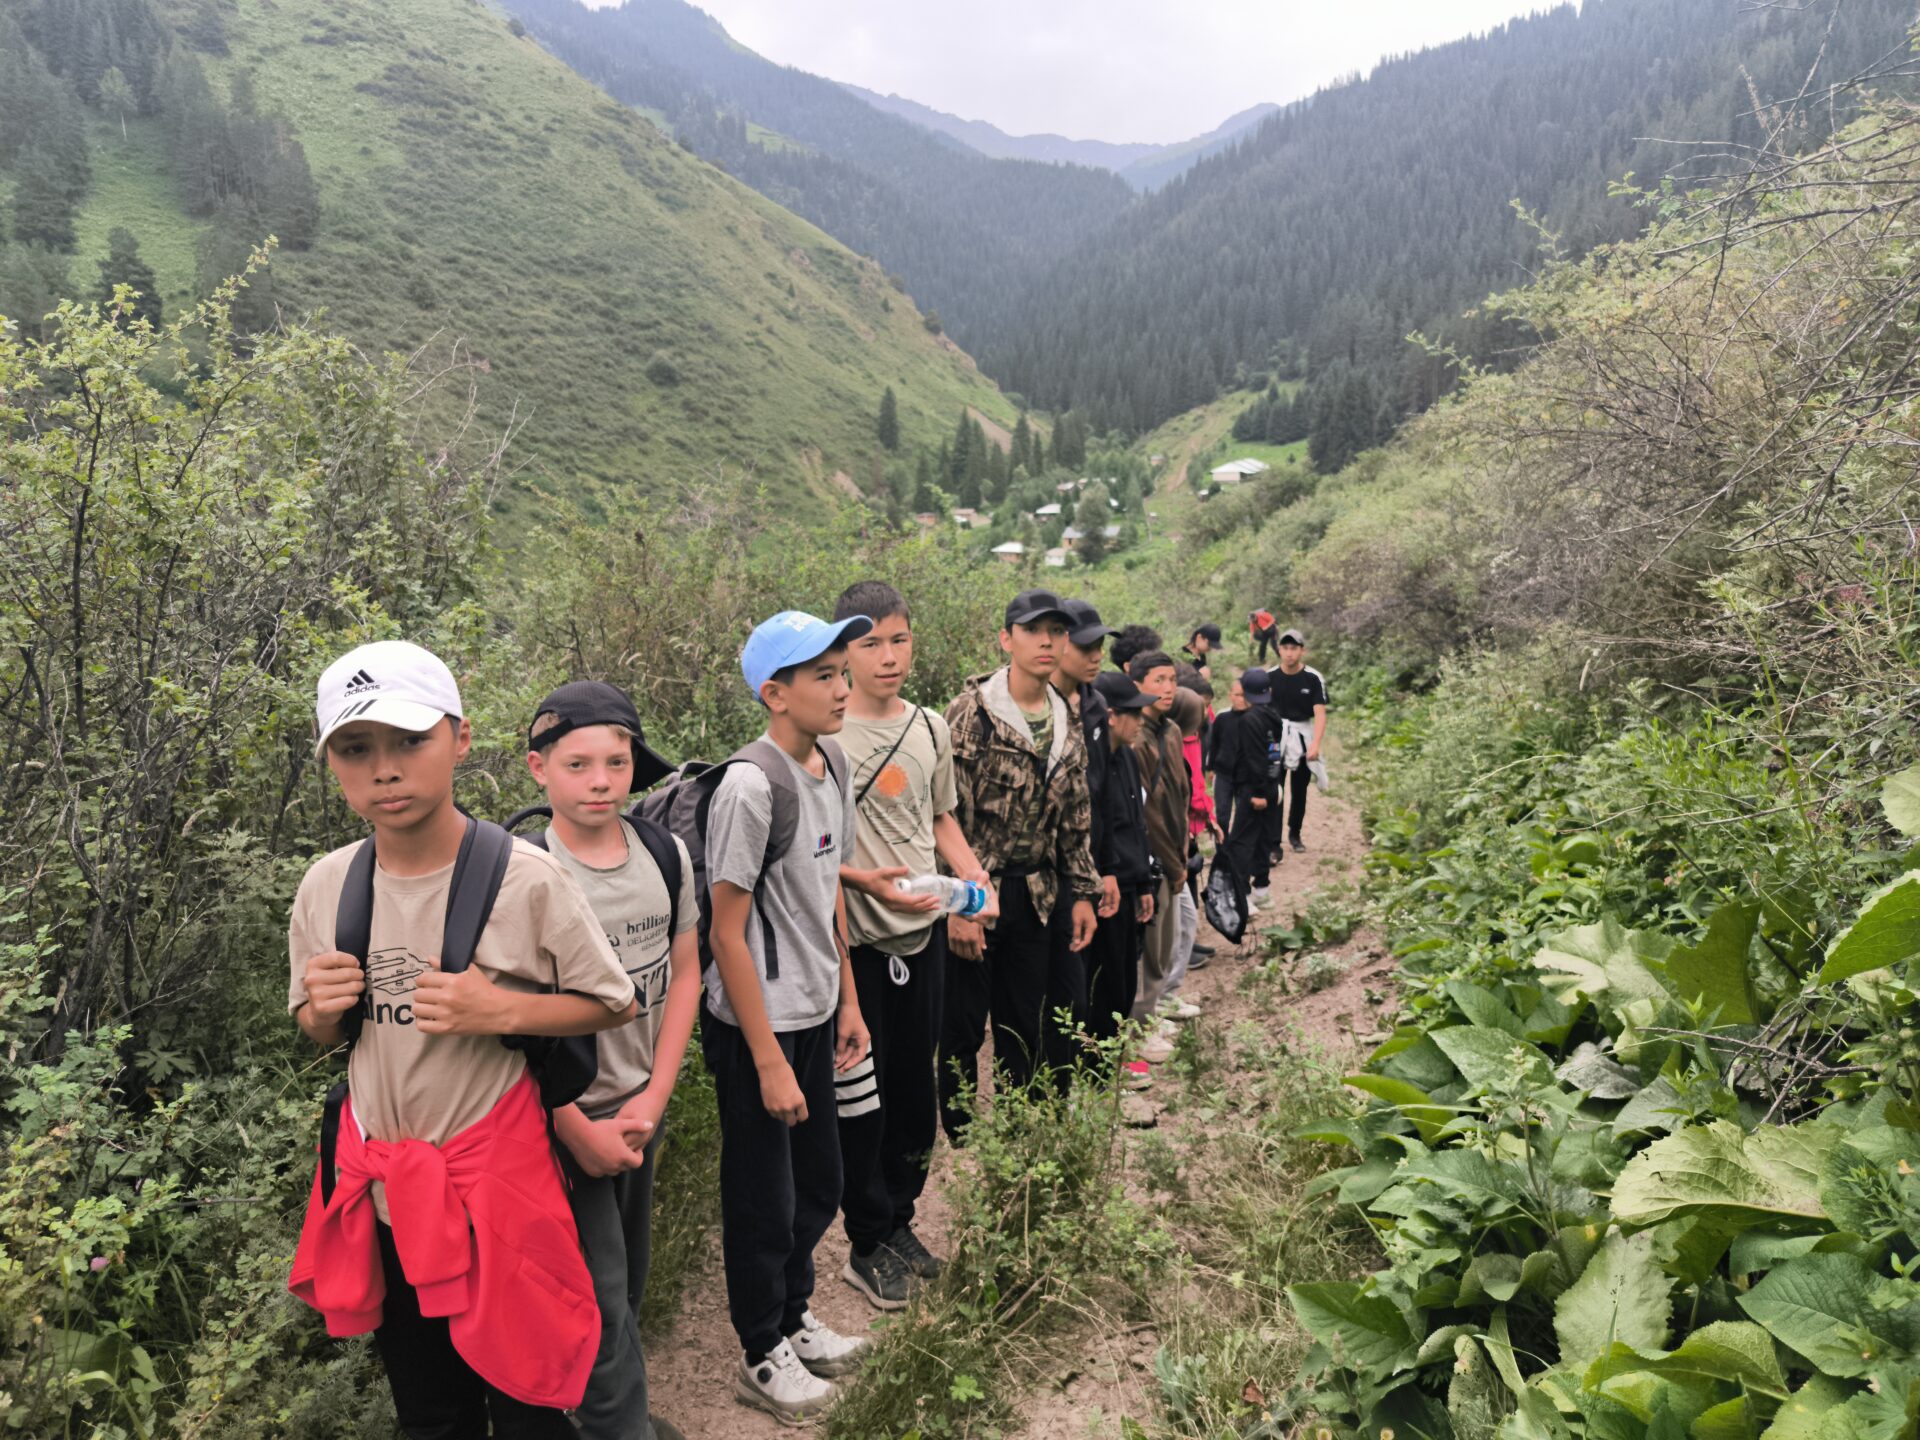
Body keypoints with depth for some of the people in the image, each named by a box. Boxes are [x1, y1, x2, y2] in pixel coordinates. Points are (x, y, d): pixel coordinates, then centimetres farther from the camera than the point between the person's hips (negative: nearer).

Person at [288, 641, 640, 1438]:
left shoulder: (526, 879, -18)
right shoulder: (326, 886, -6)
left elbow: (616, 1004, -8)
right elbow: (317, 1033, 10)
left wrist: (500, 1010, -23)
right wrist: (323, 1009, -13)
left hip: (495, 1179, -4)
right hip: (377, 1185, 4)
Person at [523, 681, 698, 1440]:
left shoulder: (666, 855, -3)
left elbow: (683, 975, 3)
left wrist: (653, 1099, -4)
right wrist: (580, 1131, -12)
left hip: (641, 1110, 5)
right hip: (565, 1121, -5)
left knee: (630, 1277, 19)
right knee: (601, 1299, 2)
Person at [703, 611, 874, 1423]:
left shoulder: (831, 765, 2)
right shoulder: (750, 787, -23)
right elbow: (726, 935, -20)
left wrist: (847, 1000, 14)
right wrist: (769, 1062, -17)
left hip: (815, 1018, 8)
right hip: (756, 1027, -8)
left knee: (819, 1186, 22)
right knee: (765, 1203, 11)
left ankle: (793, 1319, 45)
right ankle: (763, 1358, 33)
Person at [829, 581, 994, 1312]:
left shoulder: (930, 727, 6)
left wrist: (977, 878, 1)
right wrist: (865, 878, -24)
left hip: (924, 930, 6)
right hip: (855, 938, -6)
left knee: (915, 1083, 17)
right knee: (860, 1094, 5)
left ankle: (900, 1219, 36)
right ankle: (868, 1245, 23)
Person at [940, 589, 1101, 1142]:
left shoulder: (1067, 723, 8)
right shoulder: (971, 711, -12)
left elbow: (1074, 818, 14)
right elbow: (948, 815, -16)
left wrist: (1081, 893, 10)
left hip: (1034, 896, 6)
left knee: (1023, 1029, 15)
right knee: (963, 1028, 6)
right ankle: (961, 1141, 23)